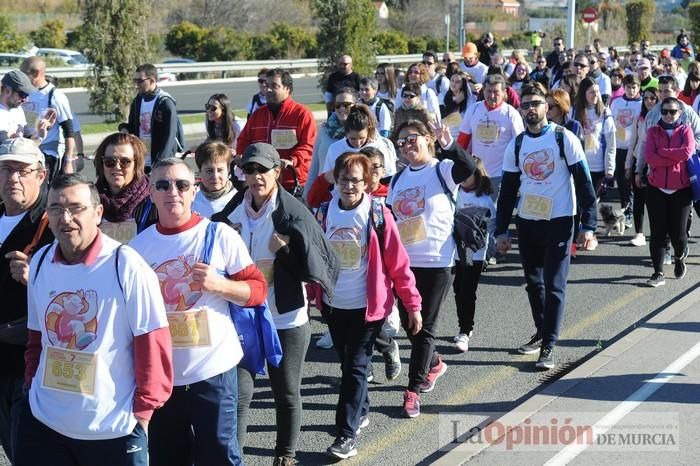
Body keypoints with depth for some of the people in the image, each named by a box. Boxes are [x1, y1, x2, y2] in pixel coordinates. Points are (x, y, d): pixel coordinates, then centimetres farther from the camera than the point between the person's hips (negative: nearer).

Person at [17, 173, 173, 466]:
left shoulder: (126, 265, -14)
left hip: (114, 428, -4)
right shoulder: (39, 262, 2)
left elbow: (152, 343, -11)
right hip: (43, 421, 4)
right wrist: (31, 383, 10)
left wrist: (143, 410, -9)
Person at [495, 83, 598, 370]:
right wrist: (501, 231, 8)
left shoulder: (564, 139, -7)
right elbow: (507, 191, 11)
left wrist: (588, 226, -11)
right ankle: (541, 333, 29)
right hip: (527, 223, 5)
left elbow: (584, 183, -6)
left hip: (558, 222, -5)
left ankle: (548, 347, -3)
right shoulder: (516, 146, 6)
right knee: (533, 283, 13)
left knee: (554, 285, -6)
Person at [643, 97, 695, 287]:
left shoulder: (685, 130, 2)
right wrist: (675, 157, -14)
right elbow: (649, 157, -12)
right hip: (656, 189, 1)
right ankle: (658, 273, 5)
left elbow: (687, 152, -17)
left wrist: (662, 152, -12)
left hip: (681, 190, -1)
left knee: (678, 233, 0)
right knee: (658, 233, -1)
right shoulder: (653, 131, 4)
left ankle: (680, 257, 33)